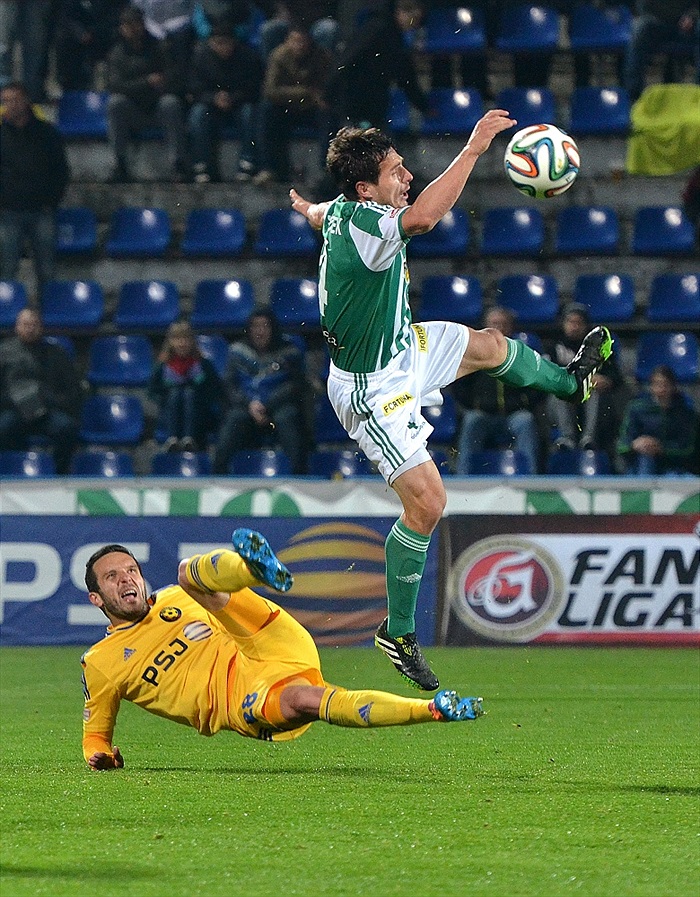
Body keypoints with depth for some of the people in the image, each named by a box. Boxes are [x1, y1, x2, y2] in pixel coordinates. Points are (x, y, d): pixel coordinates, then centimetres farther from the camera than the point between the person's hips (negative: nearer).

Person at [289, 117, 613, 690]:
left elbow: (319, 212, 22)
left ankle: (568, 381, 61)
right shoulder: (365, 225, -34)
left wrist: (307, 208, 48)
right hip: (374, 387, -10)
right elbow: (420, 218, -57)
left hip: (404, 348, 10)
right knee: (427, 503, -10)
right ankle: (398, 634, 5)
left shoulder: (340, 211, -5)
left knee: (490, 345, 28)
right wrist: (473, 149, -51)